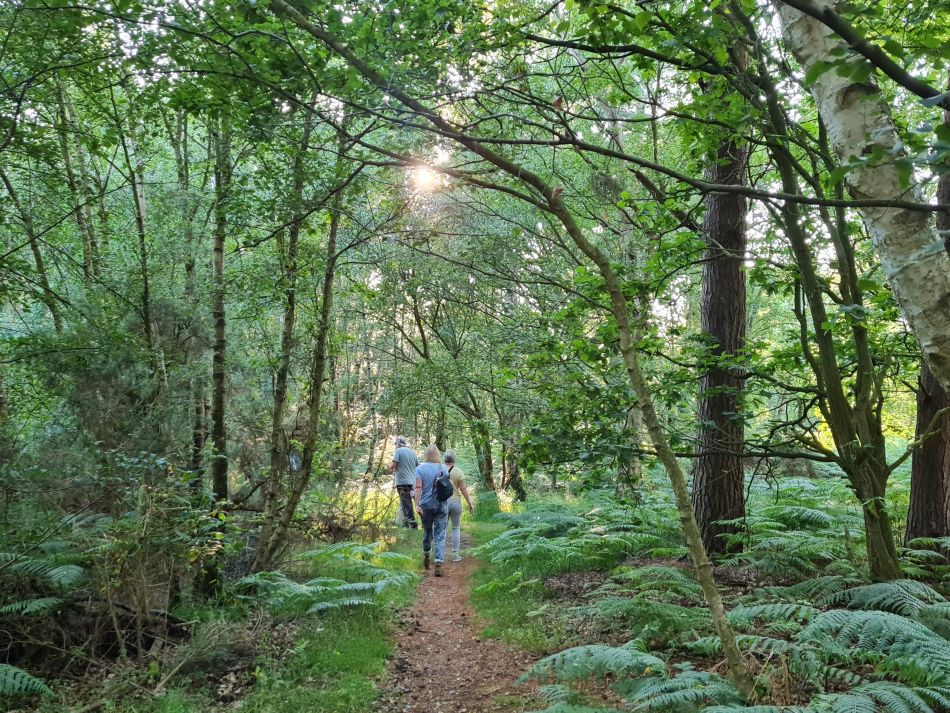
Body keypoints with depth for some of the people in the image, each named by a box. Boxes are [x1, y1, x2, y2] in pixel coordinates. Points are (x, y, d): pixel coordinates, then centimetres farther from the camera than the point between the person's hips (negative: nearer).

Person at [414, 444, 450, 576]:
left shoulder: (420, 468, -2)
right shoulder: (443, 468, -1)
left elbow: (418, 487, -12)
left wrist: (417, 504, -15)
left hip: (426, 505, 1)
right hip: (442, 505, -1)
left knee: (427, 531, 20)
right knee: (440, 535, 0)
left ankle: (426, 556, 38)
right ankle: (438, 564, -10)